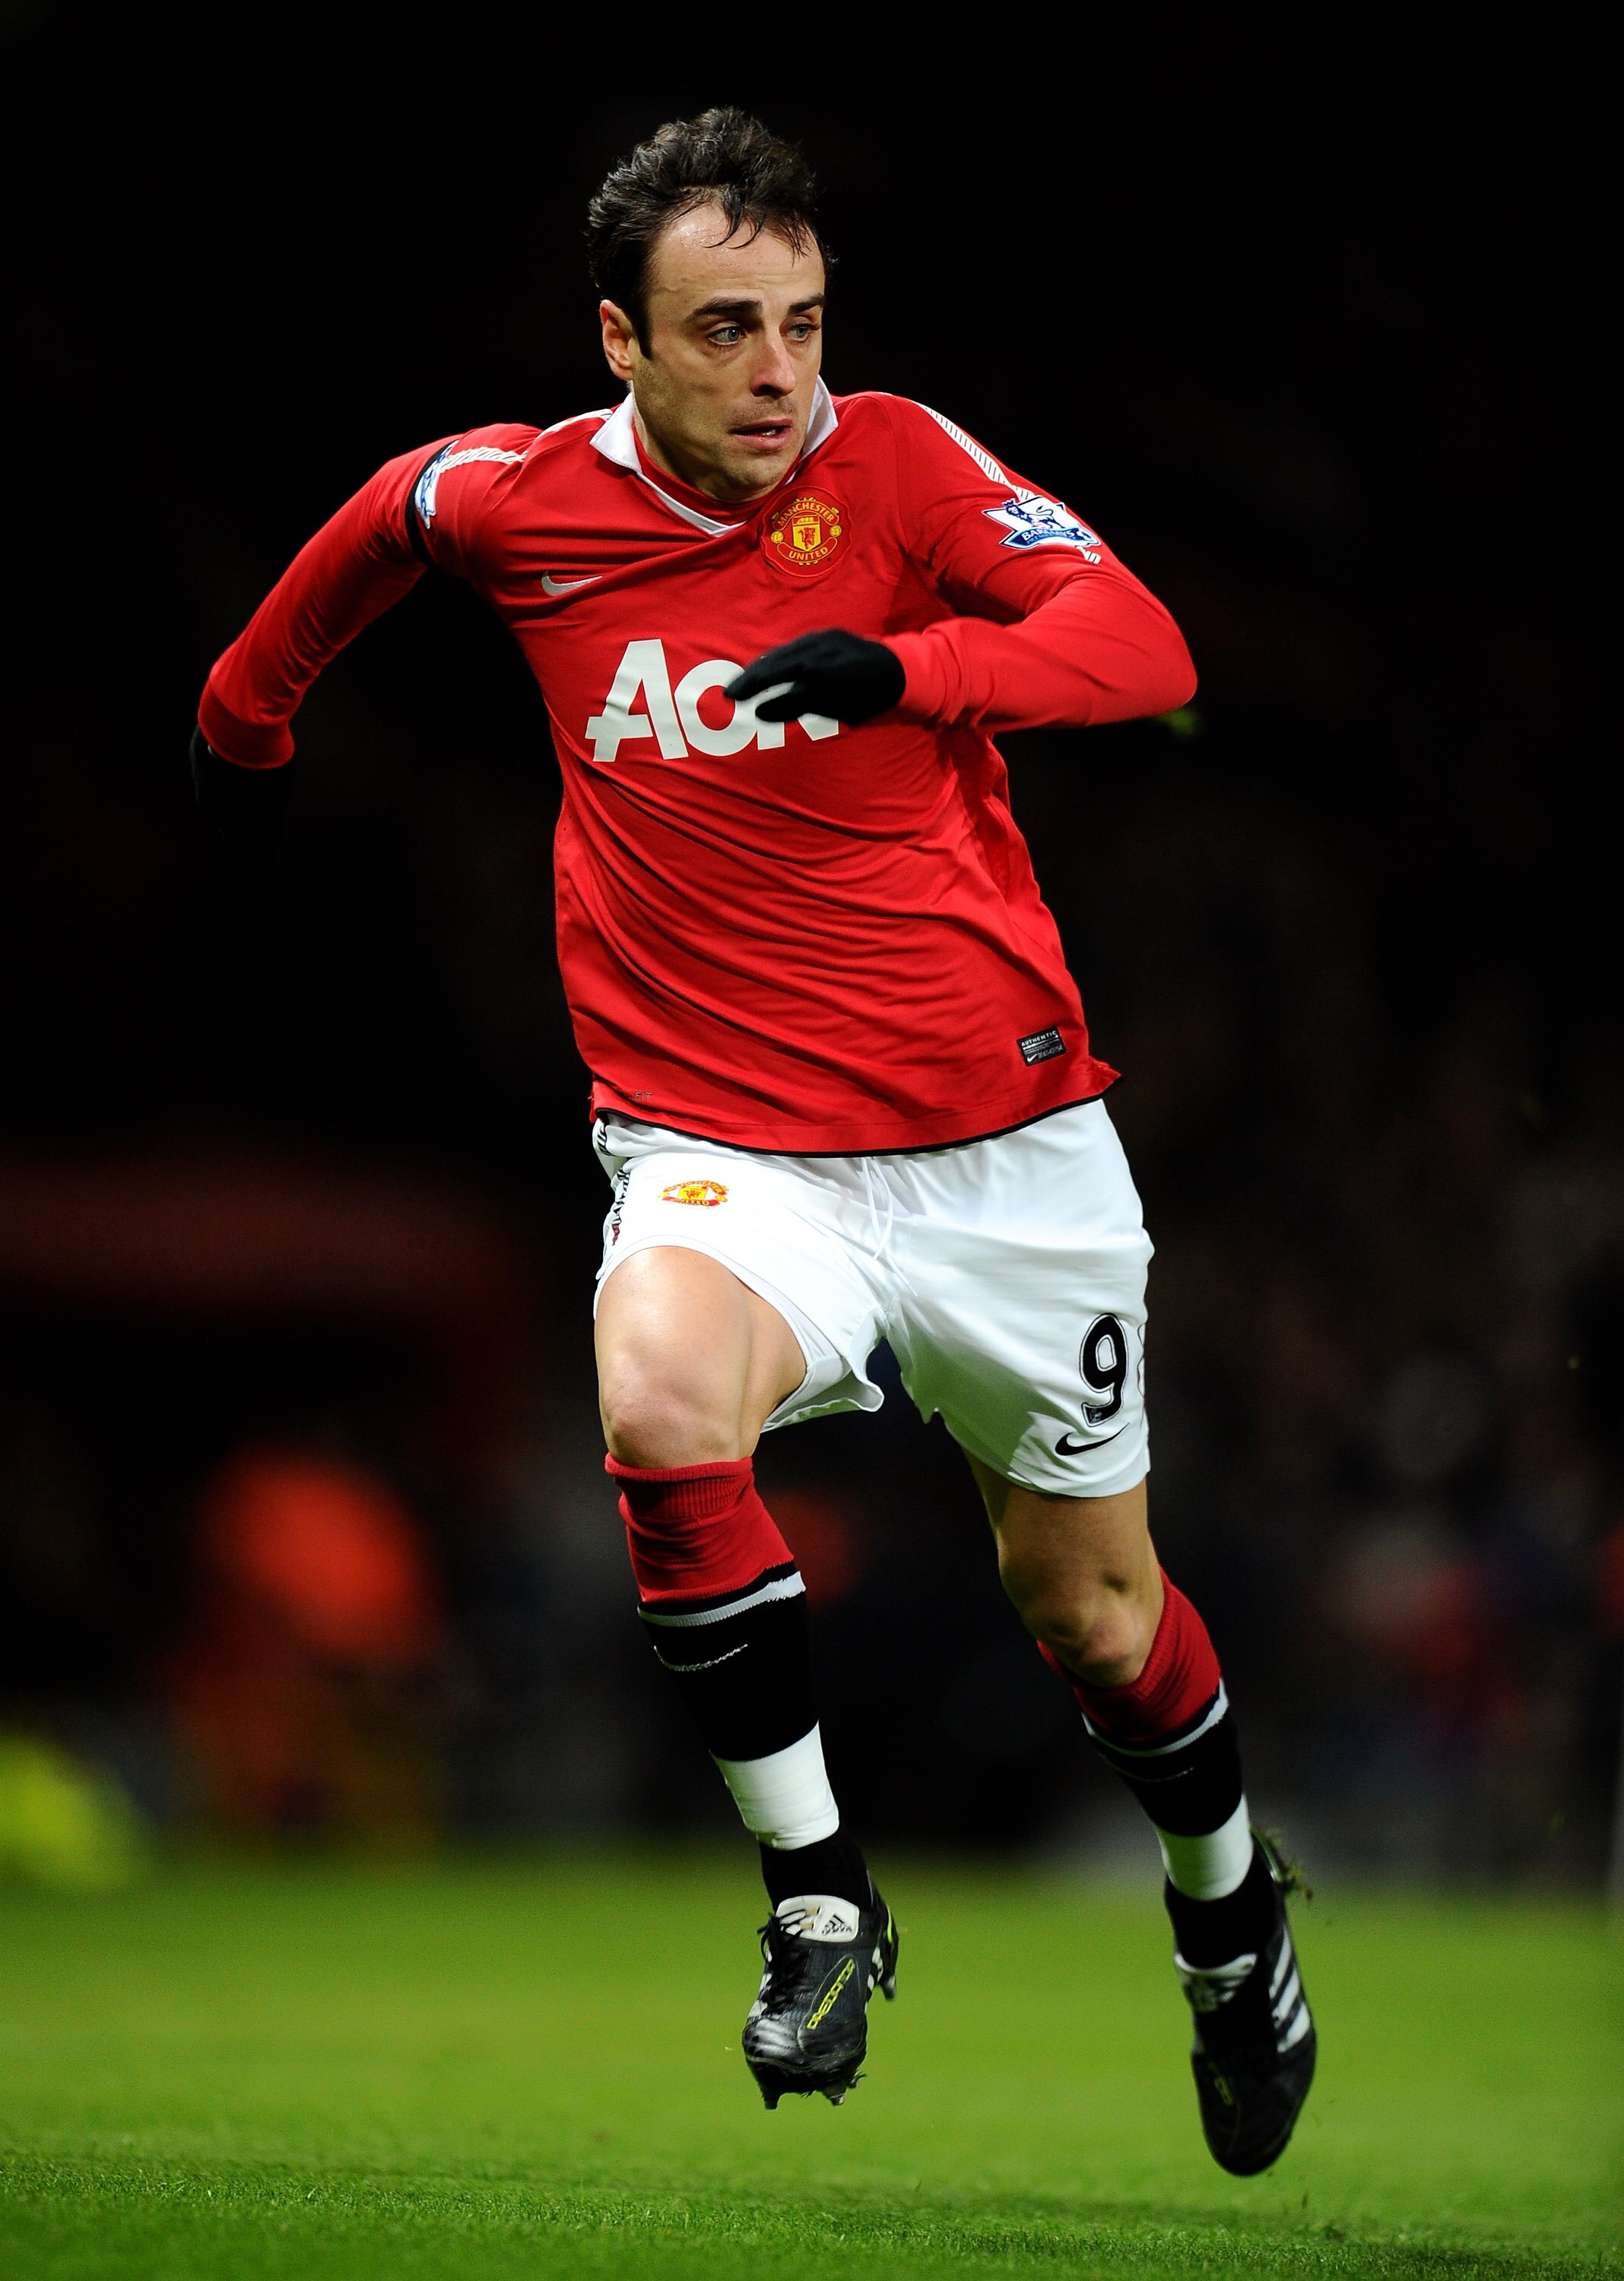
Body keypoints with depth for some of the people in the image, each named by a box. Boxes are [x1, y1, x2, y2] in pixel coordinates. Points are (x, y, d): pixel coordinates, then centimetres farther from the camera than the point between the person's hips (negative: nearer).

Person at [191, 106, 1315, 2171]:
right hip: (725, 1147, 1)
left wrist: (903, 663, -42)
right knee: (659, 1398, -33)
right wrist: (247, 716, 34)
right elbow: (379, 526, 21)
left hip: (1005, 1147, 0)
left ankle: (1232, 1924, 44)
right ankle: (818, 1905, -18)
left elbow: (1141, 647, -25)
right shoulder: (516, 500, -3)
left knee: (1096, 1619, 12)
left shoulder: (899, 465, -10)